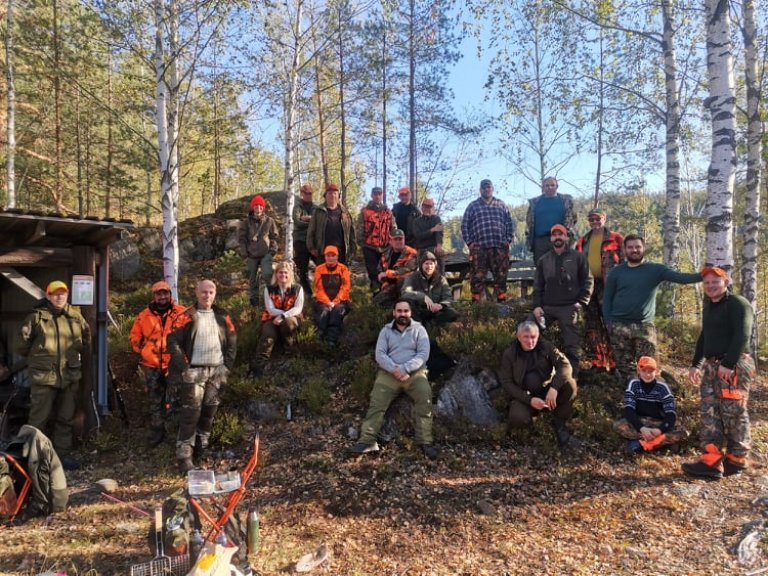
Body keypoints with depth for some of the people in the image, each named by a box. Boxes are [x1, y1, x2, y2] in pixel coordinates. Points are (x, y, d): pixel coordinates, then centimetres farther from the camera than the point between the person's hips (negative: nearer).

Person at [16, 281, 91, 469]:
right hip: (44, 376, -4)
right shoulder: (36, 317, -6)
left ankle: (63, 453, 25)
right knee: (38, 419, 0)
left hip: (70, 376, 4)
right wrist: (36, 359, 5)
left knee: (66, 418, 13)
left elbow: (86, 337, 21)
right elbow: (22, 346, -1)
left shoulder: (76, 316, 6)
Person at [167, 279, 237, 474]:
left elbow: (232, 342, 14)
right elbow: (173, 341, -8)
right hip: (194, 371, -4)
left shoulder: (223, 317, 9)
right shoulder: (187, 317, -4)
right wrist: (184, 367, -11)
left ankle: (202, 448, 27)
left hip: (217, 372, 4)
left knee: (210, 411, 11)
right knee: (191, 413, -7)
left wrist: (227, 365, 6)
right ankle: (184, 456, -1)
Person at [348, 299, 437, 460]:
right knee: (376, 402, -19)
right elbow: (379, 354, 1)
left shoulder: (419, 329, 9)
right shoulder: (386, 330, 13)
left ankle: (425, 442, -25)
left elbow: (423, 354, -4)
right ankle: (367, 441, -24)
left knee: (425, 398, -27)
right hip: (389, 373, 2)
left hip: (414, 372, -1)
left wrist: (404, 368, -17)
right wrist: (394, 369, -17)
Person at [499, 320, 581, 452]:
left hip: (547, 392, 2)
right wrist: (529, 399, -21)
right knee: (518, 418, -35)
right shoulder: (509, 354, -6)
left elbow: (565, 364, -14)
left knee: (569, 384, -27)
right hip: (524, 396, -2)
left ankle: (559, 426, -10)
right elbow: (507, 383, -7)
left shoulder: (546, 346, -3)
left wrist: (554, 387, -31)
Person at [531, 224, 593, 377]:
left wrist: (581, 302, -6)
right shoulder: (543, 260, 13)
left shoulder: (577, 257, 5)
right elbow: (538, 285, 12)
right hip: (547, 307, 3)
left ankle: (572, 375, 5)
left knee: (572, 344, -2)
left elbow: (587, 281, 3)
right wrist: (537, 305, 0)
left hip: (569, 308, -3)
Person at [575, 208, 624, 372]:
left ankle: (614, 363, 1)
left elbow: (624, 261, 0)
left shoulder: (615, 239, 2)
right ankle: (597, 363, 16)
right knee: (591, 326, 7)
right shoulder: (582, 242, 15)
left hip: (609, 285, -5)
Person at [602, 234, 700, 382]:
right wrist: (608, 321, -3)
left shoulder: (655, 270, 3)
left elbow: (680, 277, -11)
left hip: (644, 325, 0)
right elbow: (607, 299, 7)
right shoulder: (616, 272, 6)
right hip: (619, 326, 1)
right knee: (624, 366, 6)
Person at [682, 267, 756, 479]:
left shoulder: (738, 304, -7)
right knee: (710, 414, 5)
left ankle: (736, 460, 12)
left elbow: (742, 337, -18)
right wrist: (696, 364, 21)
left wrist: (729, 364, -23)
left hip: (734, 367, -8)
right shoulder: (709, 307, 19)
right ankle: (711, 462, 6)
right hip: (712, 366, 9)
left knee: (734, 414, 0)